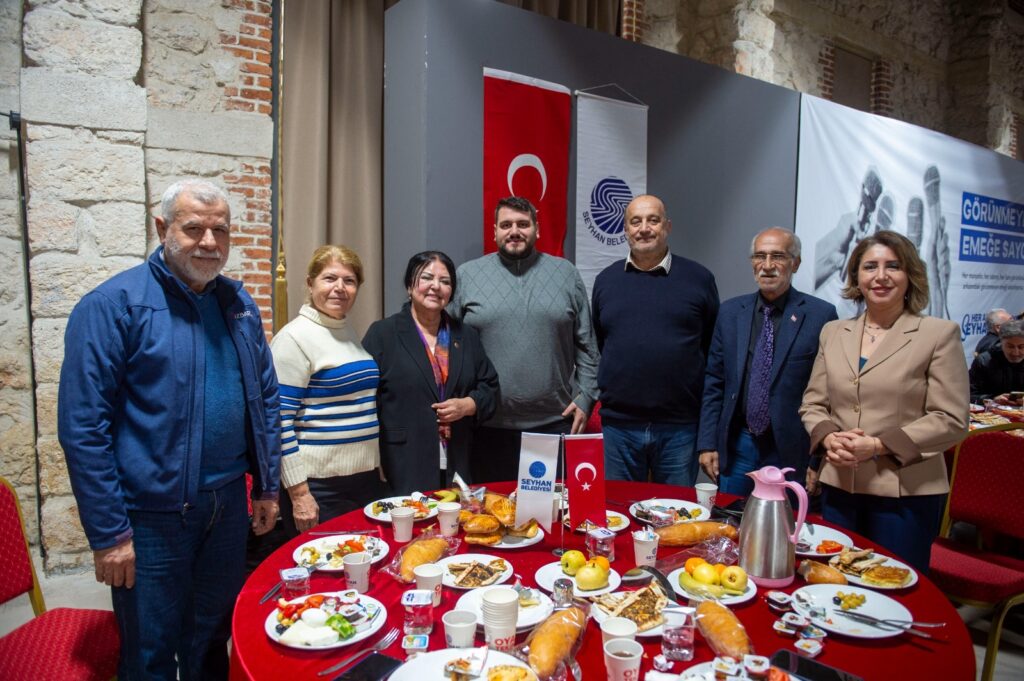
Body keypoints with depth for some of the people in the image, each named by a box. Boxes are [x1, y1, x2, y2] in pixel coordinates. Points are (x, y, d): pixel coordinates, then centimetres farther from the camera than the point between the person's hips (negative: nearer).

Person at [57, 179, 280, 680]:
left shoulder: (239, 304, 5)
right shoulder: (112, 305, -12)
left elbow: (265, 399, 11)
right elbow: (82, 427, -13)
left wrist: (267, 485, 9)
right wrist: (108, 533, -13)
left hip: (229, 506, 5)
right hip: (151, 515, -5)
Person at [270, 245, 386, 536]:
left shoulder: (349, 332, 10)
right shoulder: (294, 338, -12)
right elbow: (281, 421, -15)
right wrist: (299, 494, -16)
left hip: (367, 479, 7)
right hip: (319, 489, -7)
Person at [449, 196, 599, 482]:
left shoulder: (566, 273, 7)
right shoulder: (466, 275, 3)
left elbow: (586, 344, 8)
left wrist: (585, 397, 1)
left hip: (555, 422, 1)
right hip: (488, 426, 0)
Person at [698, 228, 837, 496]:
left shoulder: (820, 315, -6)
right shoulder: (730, 311, 5)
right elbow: (713, 382, 6)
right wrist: (707, 443, 2)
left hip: (790, 451, -3)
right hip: (736, 446, 3)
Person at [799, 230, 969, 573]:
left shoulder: (939, 334, -3)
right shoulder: (833, 332, 9)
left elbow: (951, 420, -7)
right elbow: (812, 404, 11)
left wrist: (879, 445, -16)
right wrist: (829, 438, -9)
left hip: (906, 493, -3)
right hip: (838, 487, 4)